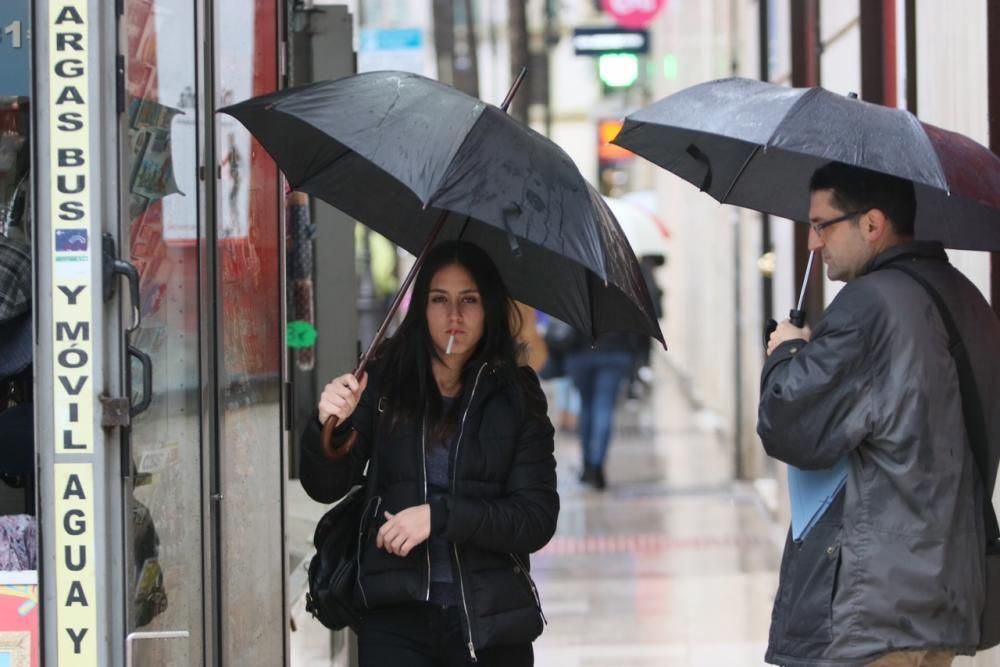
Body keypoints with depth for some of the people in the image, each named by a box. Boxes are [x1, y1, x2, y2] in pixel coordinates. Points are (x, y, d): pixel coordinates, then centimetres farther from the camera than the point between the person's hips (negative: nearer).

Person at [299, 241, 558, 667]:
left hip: (490, 624, 1)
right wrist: (330, 426, -23)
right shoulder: (384, 384, 3)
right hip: (396, 618, -1)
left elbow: (538, 520, -5)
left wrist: (440, 515, -17)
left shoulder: (515, 397, 1)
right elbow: (324, 487, -2)